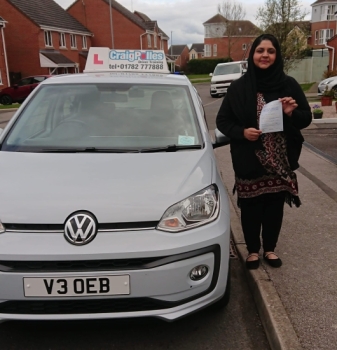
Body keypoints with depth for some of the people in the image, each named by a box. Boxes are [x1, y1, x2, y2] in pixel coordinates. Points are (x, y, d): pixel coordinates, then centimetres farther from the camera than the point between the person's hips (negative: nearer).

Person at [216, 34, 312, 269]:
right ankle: (253, 250, 30)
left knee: (275, 206, 11)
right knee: (250, 207, 8)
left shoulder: (289, 85, 0)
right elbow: (222, 120, 1)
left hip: (280, 160, 2)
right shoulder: (240, 87, -3)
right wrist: (241, 132, -17)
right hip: (249, 160, -1)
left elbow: (306, 118, 4)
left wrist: (292, 113, -18)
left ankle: (270, 248, 33)